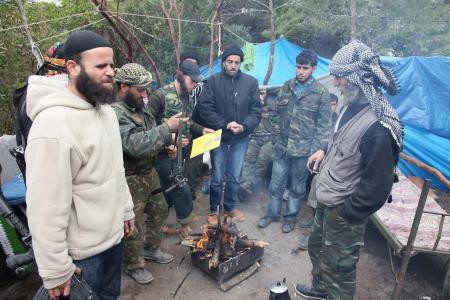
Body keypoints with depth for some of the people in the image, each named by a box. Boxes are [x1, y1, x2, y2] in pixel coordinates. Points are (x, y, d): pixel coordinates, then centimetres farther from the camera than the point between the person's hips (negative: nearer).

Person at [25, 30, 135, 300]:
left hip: (114, 234, 8)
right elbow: (46, 207, -25)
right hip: (82, 251, -7)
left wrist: (126, 208, 15)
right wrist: (56, 272, -17)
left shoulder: (105, 109, 2)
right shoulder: (53, 124, -27)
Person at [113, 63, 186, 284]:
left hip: (149, 172, 9)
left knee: (159, 211, 23)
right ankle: (134, 265, 32)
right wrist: (167, 128, -30)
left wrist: (168, 142, -1)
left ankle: (151, 249, 46)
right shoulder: (116, 114, -24)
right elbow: (136, 145, -36)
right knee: (135, 227, 7)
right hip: (131, 180, -9)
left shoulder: (140, 108, 4)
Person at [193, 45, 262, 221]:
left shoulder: (251, 82, 0)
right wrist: (225, 124, -17)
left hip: (241, 138, 2)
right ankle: (214, 209, 30)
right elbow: (204, 108, -10)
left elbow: (256, 110, 0)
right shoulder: (213, 82, -5)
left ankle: (230, 207, 36)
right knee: (217, 177, 9)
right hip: (219, 136, -2)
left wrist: (244, 126, -17)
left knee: (235, 177, 15)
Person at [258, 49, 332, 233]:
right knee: (276, 184, 13)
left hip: (303, 150, -3)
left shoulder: (321, 93, -7)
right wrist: (278, 132, 6)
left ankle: (291, 216, 34)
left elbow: (324, 125, -6)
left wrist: (316, 149, -11)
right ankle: (272, 213, 34)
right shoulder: (287, 87, 4)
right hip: (282, 146, 3)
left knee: (297, 187, 13)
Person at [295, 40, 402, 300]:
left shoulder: (379, 127, -29)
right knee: (318, 247, 28)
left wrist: (346, 213, -17)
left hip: (343, 212, -9)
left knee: (338, 268, 9)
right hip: (327, 201, 10)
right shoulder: (353, 106, -1)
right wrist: (326, 152, 8)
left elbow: (378, 187, -25)